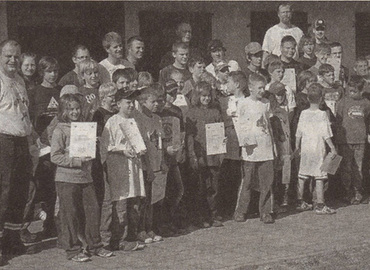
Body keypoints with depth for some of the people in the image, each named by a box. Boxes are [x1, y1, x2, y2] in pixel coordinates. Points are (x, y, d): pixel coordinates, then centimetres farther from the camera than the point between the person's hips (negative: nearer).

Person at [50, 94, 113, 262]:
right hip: (66, 179, -6)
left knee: (93, 210, 7)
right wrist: (77, 160, -19)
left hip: (85, 177, 6)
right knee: (70, 215, 0)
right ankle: (73, 250, 10)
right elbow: (55, 156, -13)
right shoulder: (60, 131, -6)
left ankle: (95, 246, 20)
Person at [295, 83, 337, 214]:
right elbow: (326, 135, -11)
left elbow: (299, 133, 7)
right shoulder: (322, 114, -10)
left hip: (305, 149, 5)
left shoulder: (303, 114, 1)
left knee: (302, 176, 12)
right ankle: (320, 205, -3)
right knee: (319, 177, -2)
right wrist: (332, 148, -3)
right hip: (318, 149, -5)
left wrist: (297, 146, 20)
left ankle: (300, 202, 21)